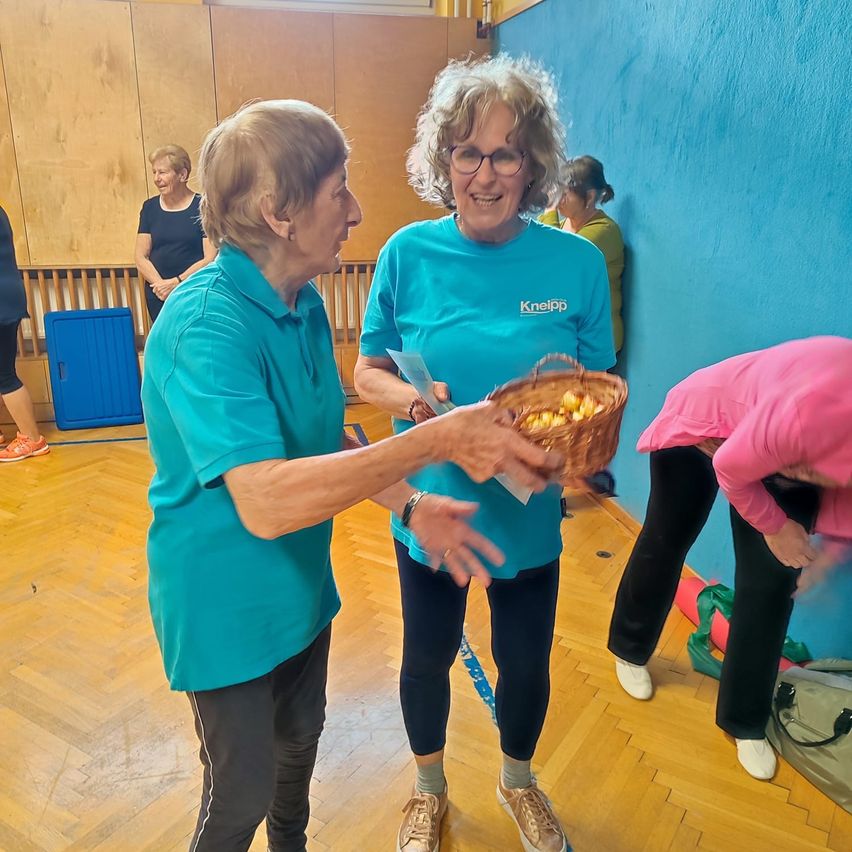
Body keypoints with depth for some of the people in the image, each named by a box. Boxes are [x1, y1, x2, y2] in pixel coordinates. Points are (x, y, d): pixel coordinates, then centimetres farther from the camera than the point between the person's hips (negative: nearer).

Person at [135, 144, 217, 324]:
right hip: (158, 296, 4)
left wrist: (176, 282, -14)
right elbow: (141, 257, 6)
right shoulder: (150, 207, 9)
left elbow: (211, 258, -9)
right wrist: (161, 285, -10)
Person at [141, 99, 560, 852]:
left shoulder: (304, 303, -1)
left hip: (300, 584, 8)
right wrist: (438, 439, -39)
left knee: (300, 741, 28)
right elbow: (265, 501, -38)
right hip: (226, 608, -7)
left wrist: (411, 504, -8)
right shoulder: (206, 326, -29)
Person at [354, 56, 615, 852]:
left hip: (529, 514, 1)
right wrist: (416, 401, -24)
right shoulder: (410, 253, -11)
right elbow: (367, 372, -3)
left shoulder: (576, 262, -10)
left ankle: (517, 780, 56)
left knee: (526, 663, 21)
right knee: (427, 658, 20)